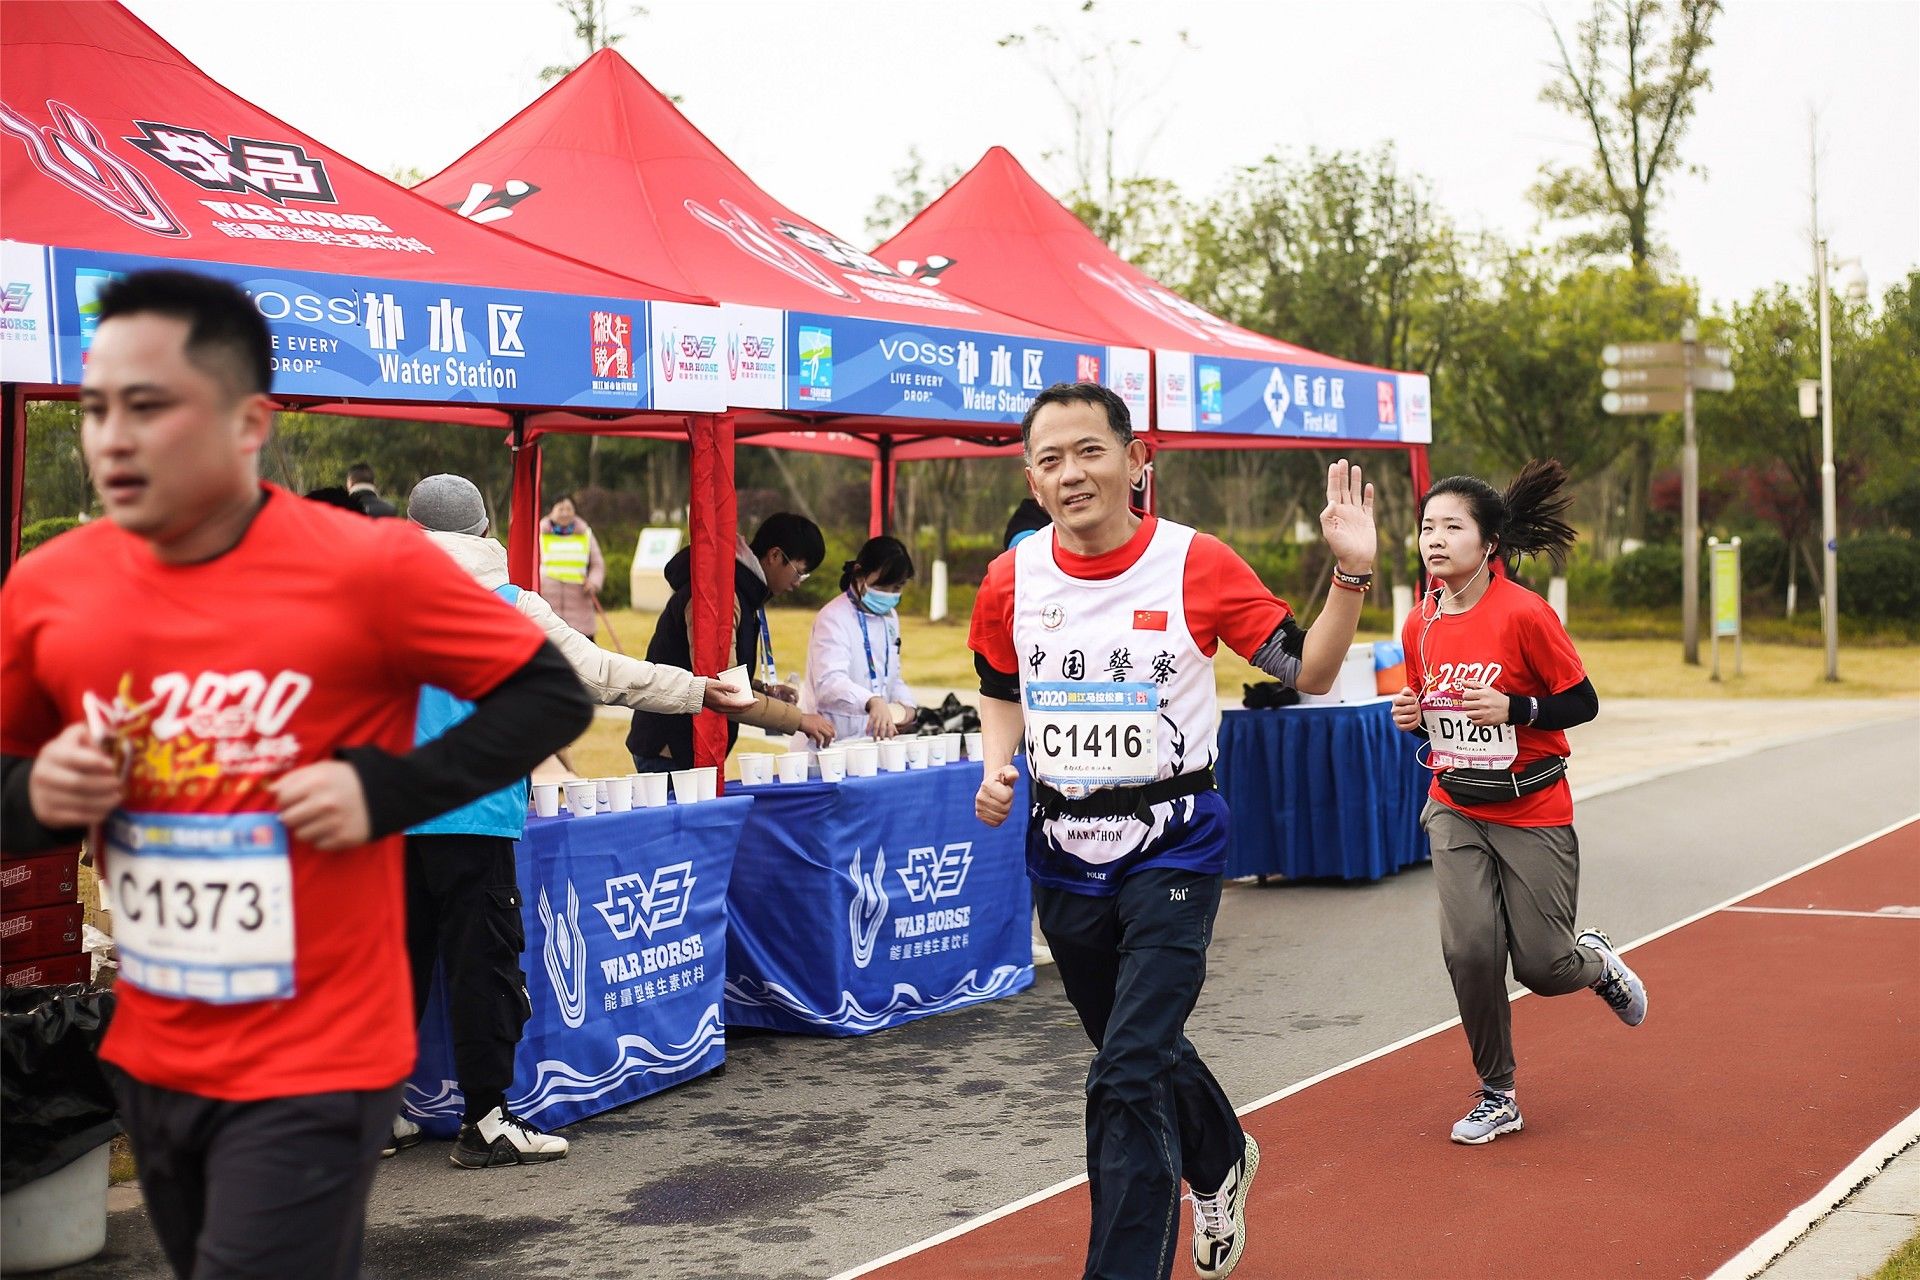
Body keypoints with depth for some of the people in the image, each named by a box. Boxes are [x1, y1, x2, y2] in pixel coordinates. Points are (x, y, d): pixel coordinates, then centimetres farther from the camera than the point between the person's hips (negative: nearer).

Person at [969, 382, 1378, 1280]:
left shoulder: (1197, 564, -11)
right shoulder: (1010, 581, -2)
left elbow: (1308, 671, -4)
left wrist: (1351, 575, -18)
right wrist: (998, 768, -2)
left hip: (1172, 846, -5)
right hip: (1063, 853, 5)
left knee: (1128, 1077, -16)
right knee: (1140, 1053, 23)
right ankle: (1220, 1161, 53)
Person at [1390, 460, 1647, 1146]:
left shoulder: (1525, 613, -16)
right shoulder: (1419, 624, 0)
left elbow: (1582, 702, -11)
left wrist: (1513, 708, -25)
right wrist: (1411, 716, -5)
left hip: (1533, 812, -4)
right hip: (1455, 810, 4)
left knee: (1542, 967, -1)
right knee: (1469, 948, -11)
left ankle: (1597, 961, 38)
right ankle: (1496, 1096, 7)